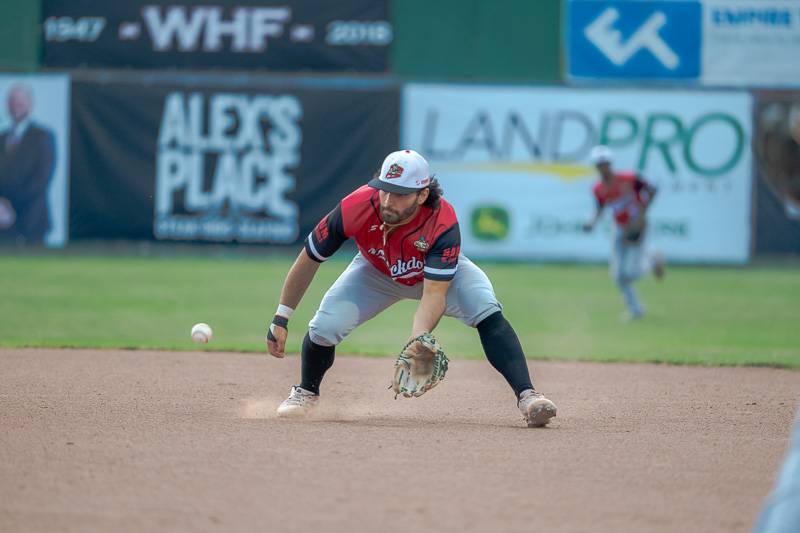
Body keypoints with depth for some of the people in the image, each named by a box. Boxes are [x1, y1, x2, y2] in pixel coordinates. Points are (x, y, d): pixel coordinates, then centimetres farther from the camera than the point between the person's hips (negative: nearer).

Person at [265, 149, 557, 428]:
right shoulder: (355, 208, -36)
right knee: (325, 326, -17)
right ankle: (306, 392, 14)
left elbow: (434, 294, -42)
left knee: (488, 315, -27)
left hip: (440, 271, -1)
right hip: (376, 273, 1)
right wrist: (280, 320, -22)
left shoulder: (442, 223, -40)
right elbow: (308, 261, -22)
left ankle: (527, 396, -29)